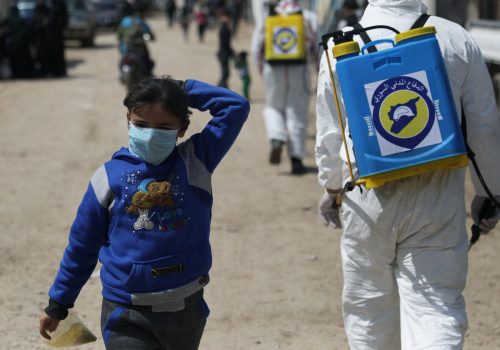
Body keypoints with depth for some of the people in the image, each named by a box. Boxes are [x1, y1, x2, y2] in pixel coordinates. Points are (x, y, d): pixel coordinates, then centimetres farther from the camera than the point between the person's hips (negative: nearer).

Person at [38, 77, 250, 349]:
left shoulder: (195, 161, 0)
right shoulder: (110, 176, -4)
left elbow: (236, 106, -4)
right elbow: (82, 245, 7)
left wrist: (184, 89, -2)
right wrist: (58, 304, 12)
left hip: (187, 309, 3)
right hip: (127, 315, -2)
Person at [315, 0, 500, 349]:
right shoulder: (457, 40, -3)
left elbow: (329, 133, 6)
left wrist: (331, 186, 22)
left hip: (368, 198, 1)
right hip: (438, 197, 0)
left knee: (369, 306, 16)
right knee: (436, 305, -1)